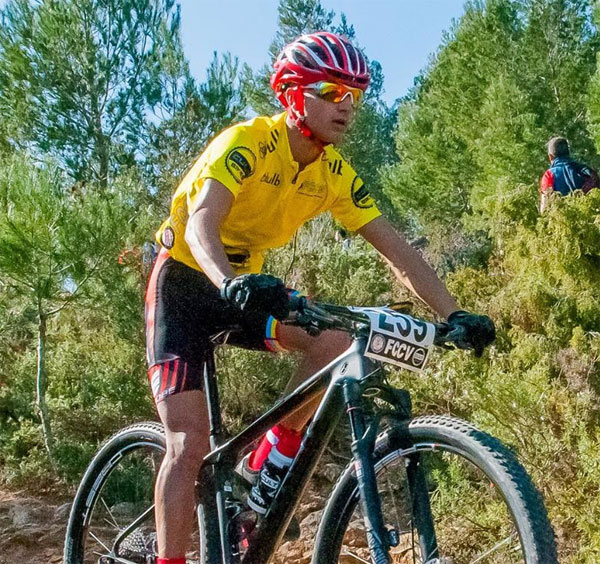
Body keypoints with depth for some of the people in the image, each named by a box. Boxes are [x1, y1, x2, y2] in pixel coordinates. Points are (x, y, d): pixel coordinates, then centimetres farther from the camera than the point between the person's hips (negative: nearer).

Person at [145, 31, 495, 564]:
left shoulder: (334, 174, -6)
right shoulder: (246, 143, -23)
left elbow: (395, 247, -8)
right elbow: (201, 222, -39)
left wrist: (454, 313, -19)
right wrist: (231, 285, -59)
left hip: (247, 286, 6)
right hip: (186, 281, -5)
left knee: (336, 340, -21)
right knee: (190, 445, -14)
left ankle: (273, 459, -2)